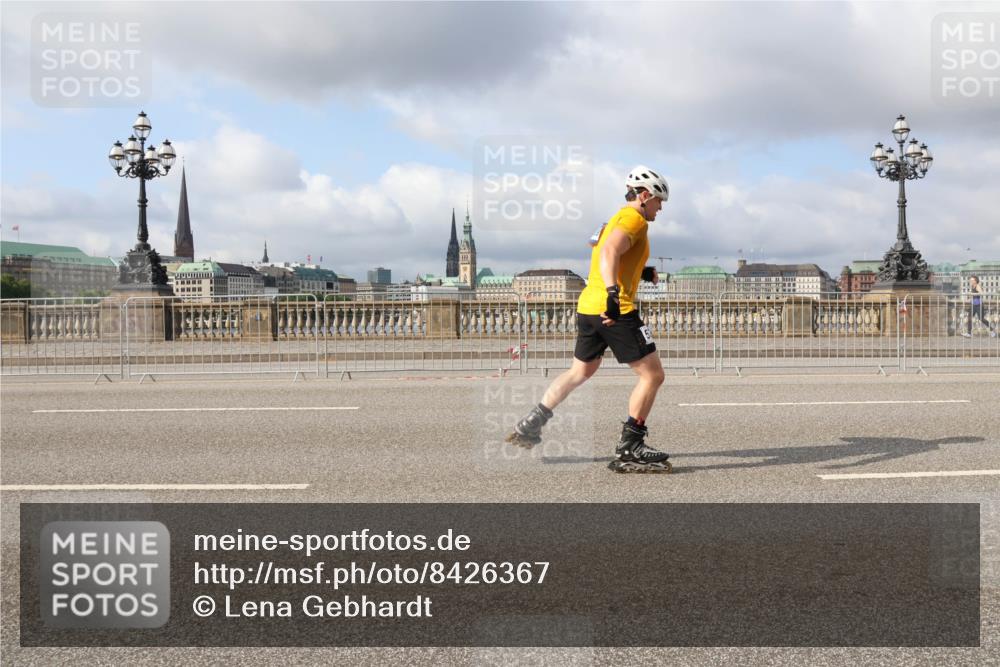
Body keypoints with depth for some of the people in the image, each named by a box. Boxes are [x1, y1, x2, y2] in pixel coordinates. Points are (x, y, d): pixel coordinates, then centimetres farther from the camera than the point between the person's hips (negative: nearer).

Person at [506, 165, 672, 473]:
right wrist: (613, 293, -37)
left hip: (587, 306, 10)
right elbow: (609, 252, -25)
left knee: (580, 371, 25)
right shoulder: (634, 218, -7)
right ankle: (629, 450, -2)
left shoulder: (616, 218, 22)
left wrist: (640, 273, 22)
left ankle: (530, 425, 27)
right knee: (652, 375, -3)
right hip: (615, 310, -10)